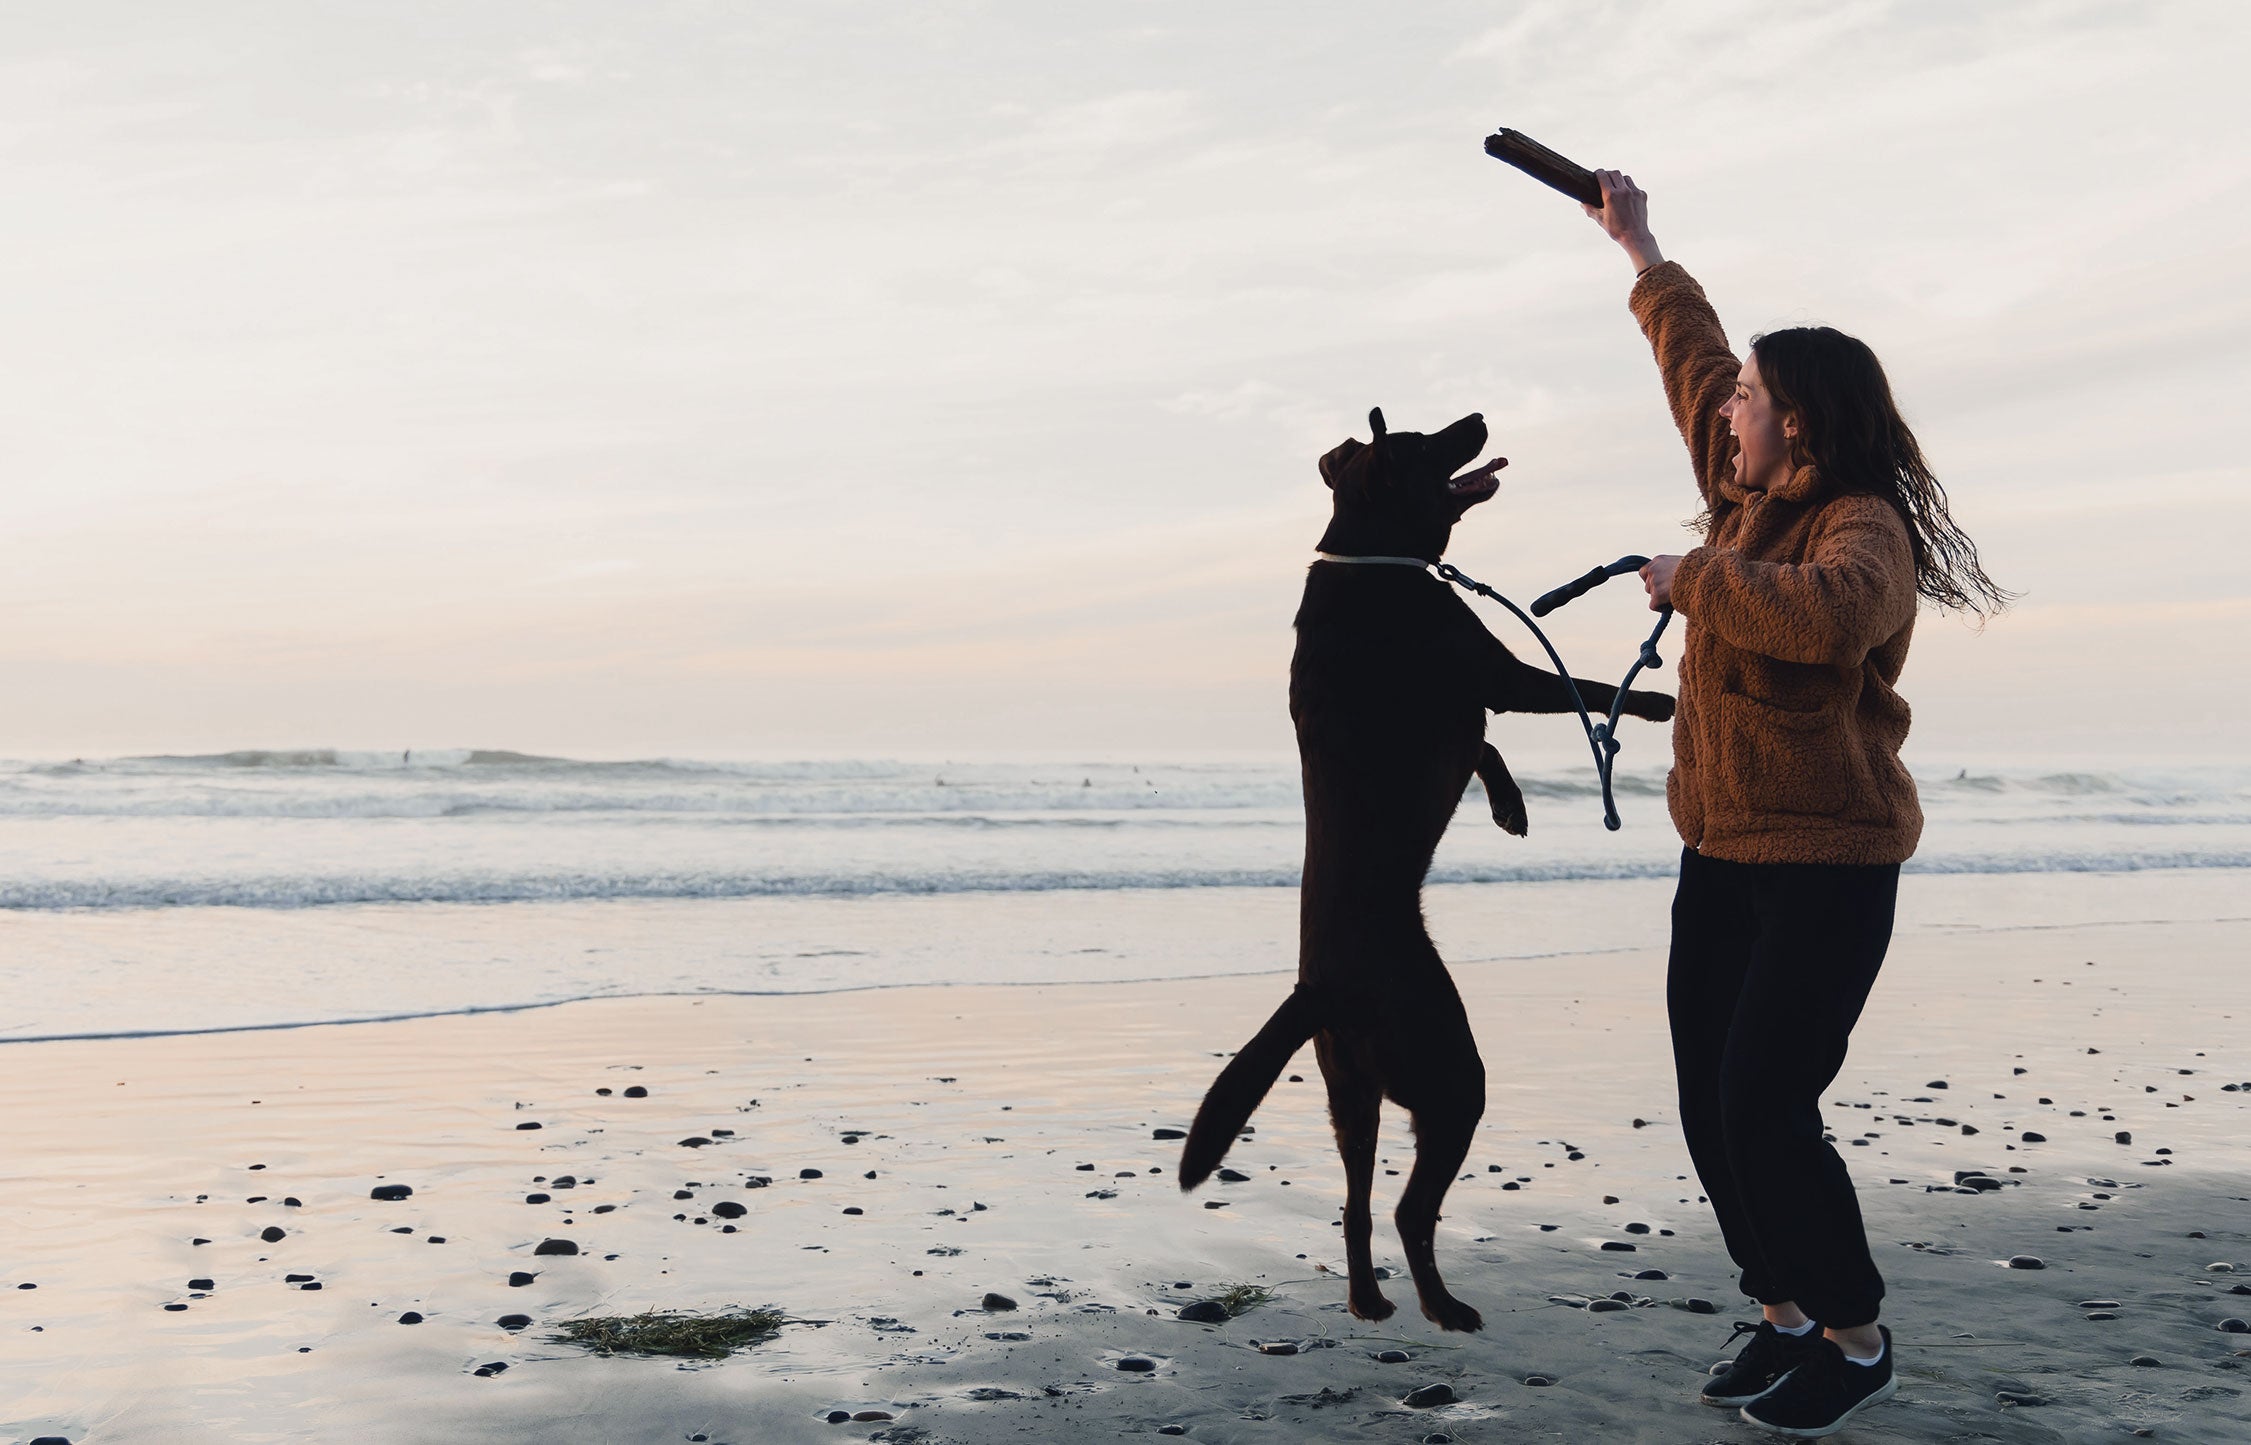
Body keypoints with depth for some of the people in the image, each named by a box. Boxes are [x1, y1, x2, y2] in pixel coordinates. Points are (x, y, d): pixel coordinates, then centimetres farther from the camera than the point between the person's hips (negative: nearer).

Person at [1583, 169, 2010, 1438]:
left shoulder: (1863, 527, -14)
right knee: (1711, 1105, 7)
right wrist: (1641, 250, 36)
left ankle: (1856, 1341, 9)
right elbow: (1696, 361, 26)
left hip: (1826, 865, -8)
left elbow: (1831, 616, -39)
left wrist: (1696, 580, -25)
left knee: (1765, 1108, -10)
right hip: (1723, 856, 8)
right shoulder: (1750, 498, 10)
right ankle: (1789, 1315, 22)